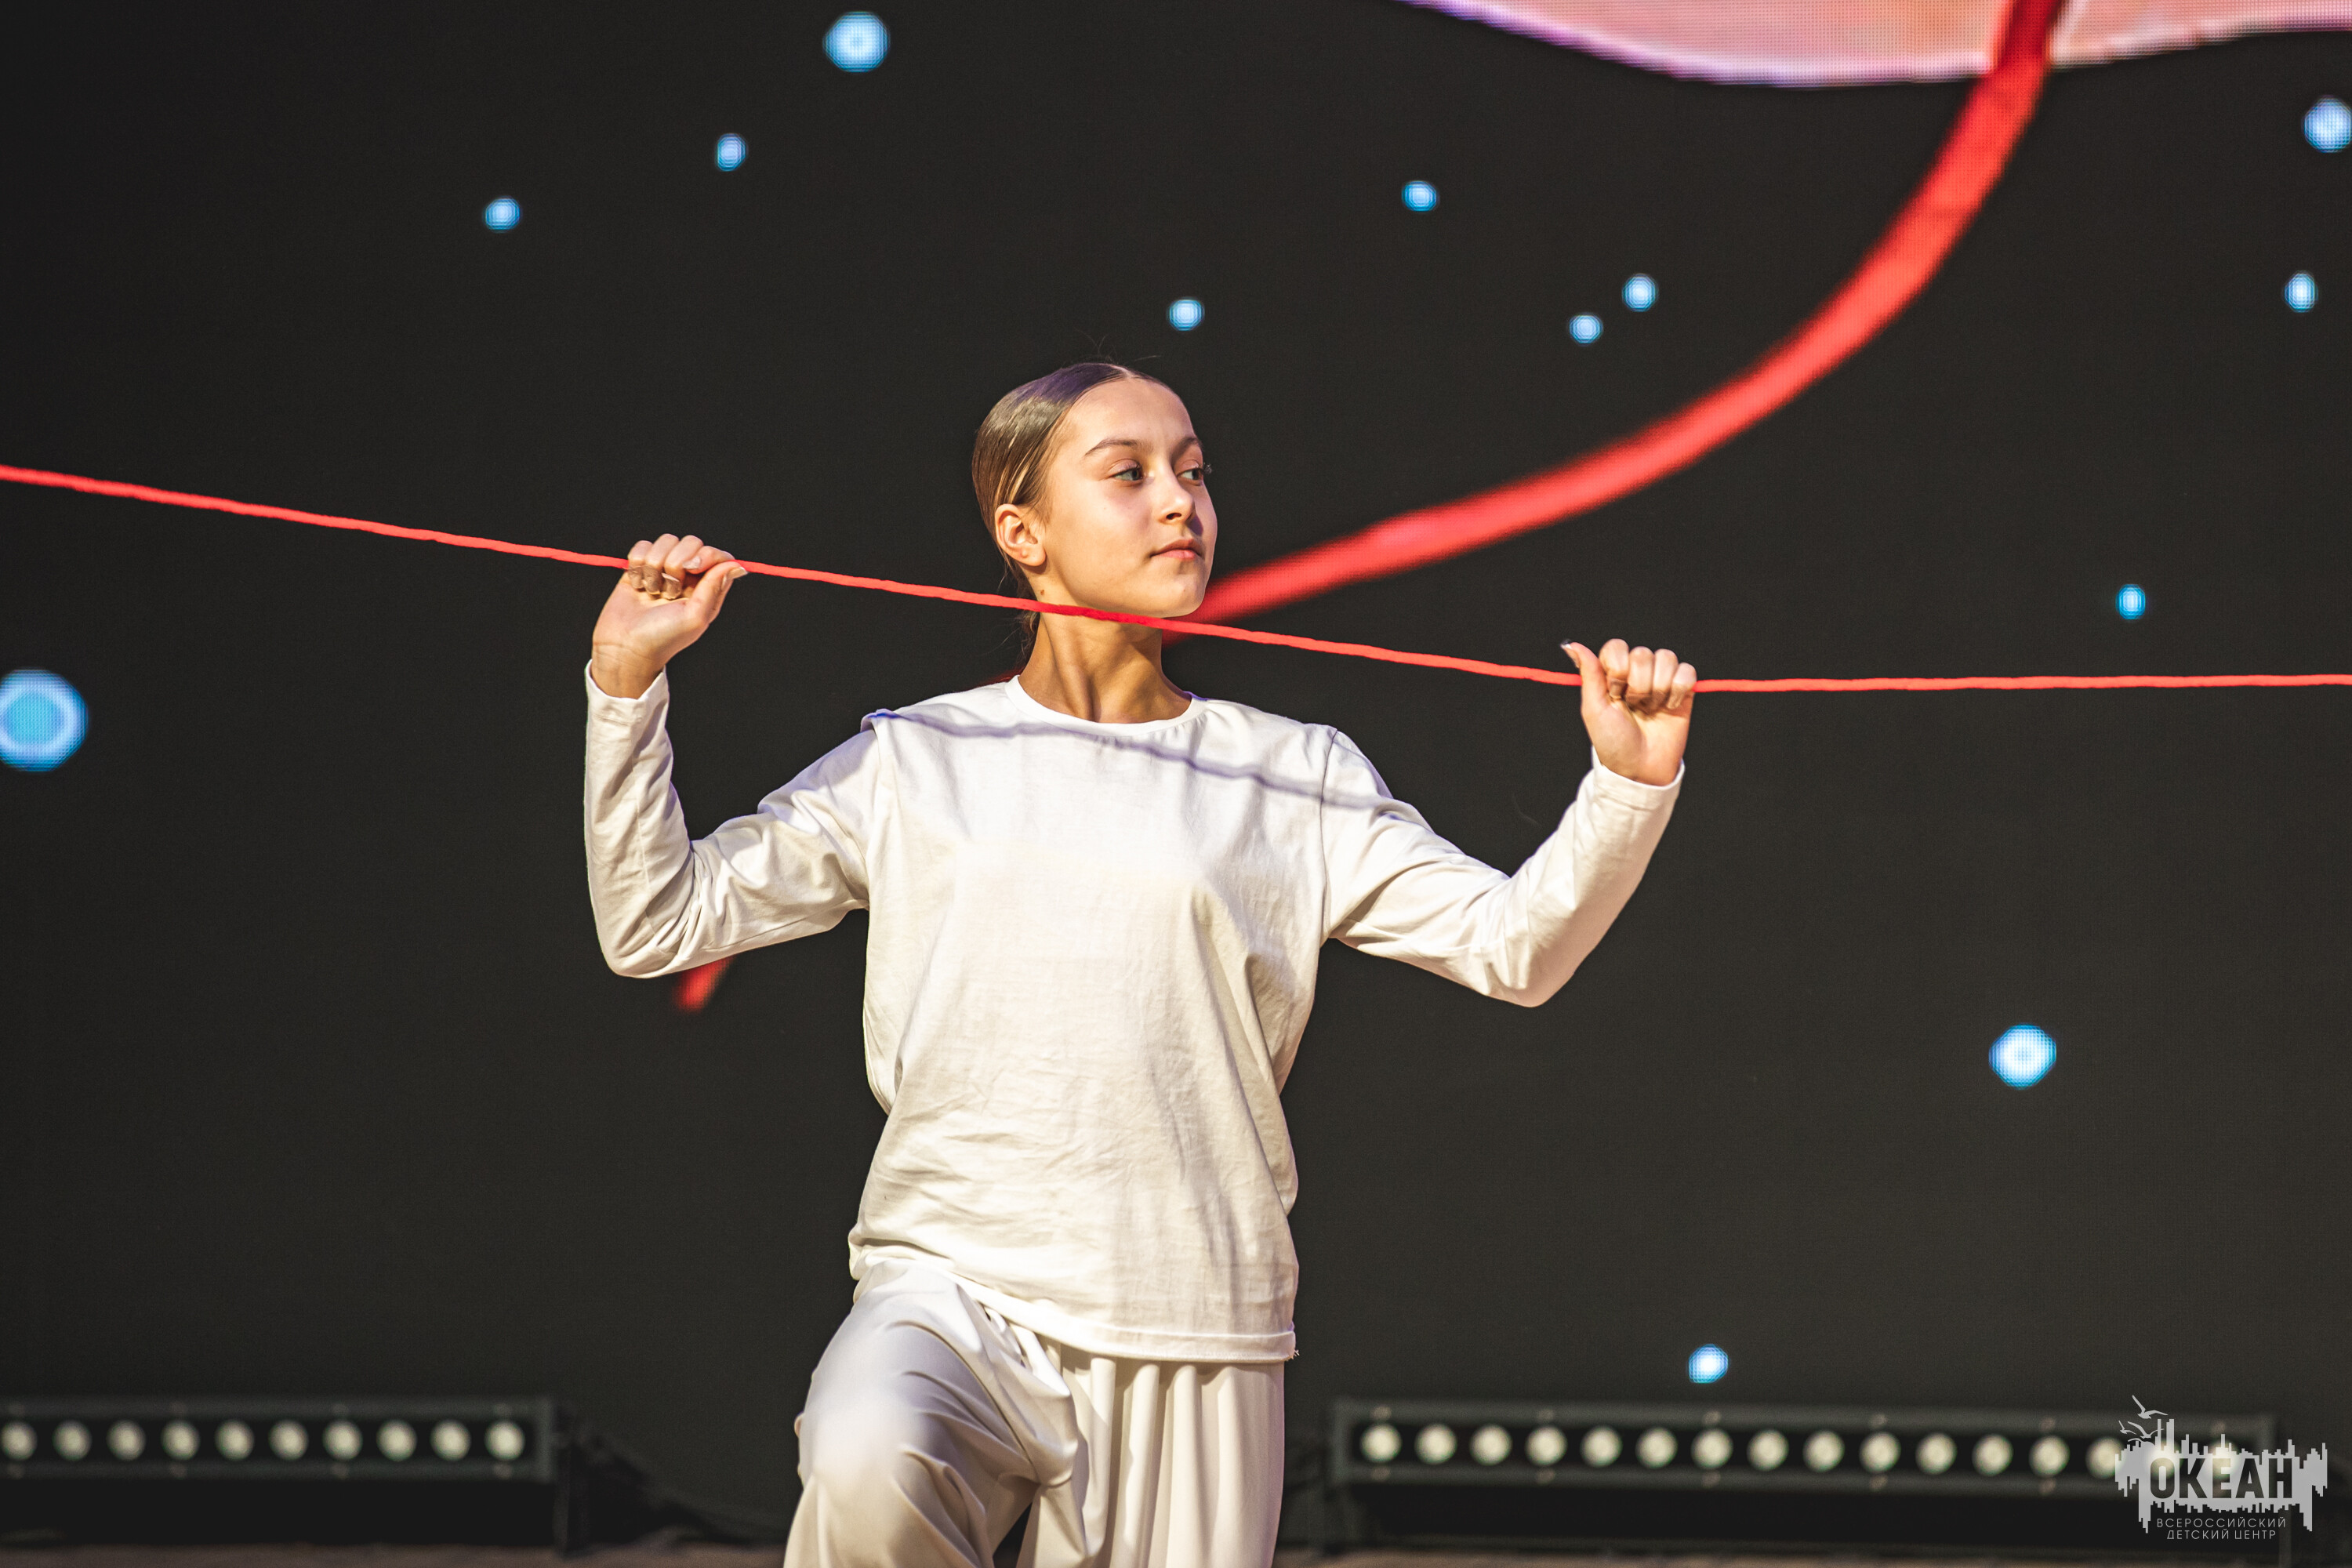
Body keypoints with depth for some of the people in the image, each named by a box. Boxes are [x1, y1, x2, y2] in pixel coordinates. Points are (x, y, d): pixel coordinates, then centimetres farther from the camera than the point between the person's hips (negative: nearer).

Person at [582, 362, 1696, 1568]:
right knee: (868, 1468, -33)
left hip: (1189, 1351, 2)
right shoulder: (912, 764, 9)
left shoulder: (1295, 780, 10)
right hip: (949, 1292, -2)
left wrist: (1628, 787, -13)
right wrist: (627, 687, -1)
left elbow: (1515, 947, 4)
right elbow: (656, 923, 9)